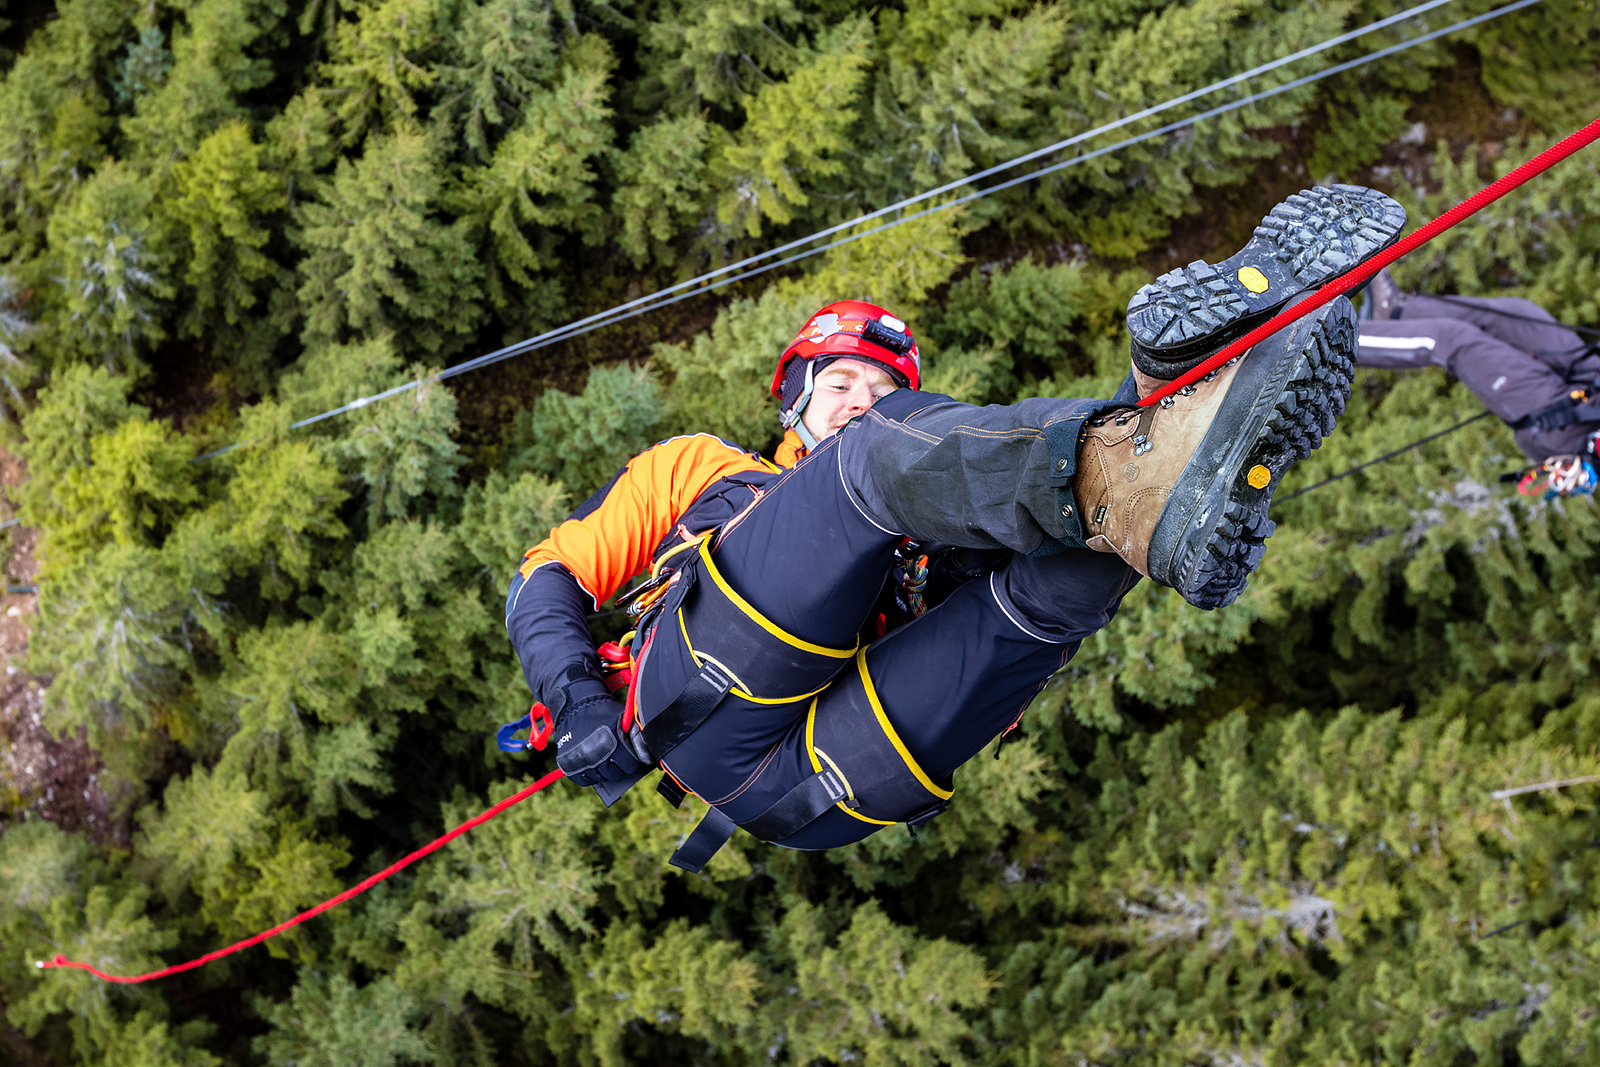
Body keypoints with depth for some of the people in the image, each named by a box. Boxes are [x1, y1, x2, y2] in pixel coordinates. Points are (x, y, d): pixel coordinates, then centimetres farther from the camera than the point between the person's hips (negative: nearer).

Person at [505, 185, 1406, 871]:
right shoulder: (695, 468, 36)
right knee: (884, 450, -20)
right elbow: (553, 575, 26)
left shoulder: (911, 556, 40)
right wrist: (581, 703, 5)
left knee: (1051, 576, -18)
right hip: (705, 706, -3)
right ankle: (1106, 466, -48)